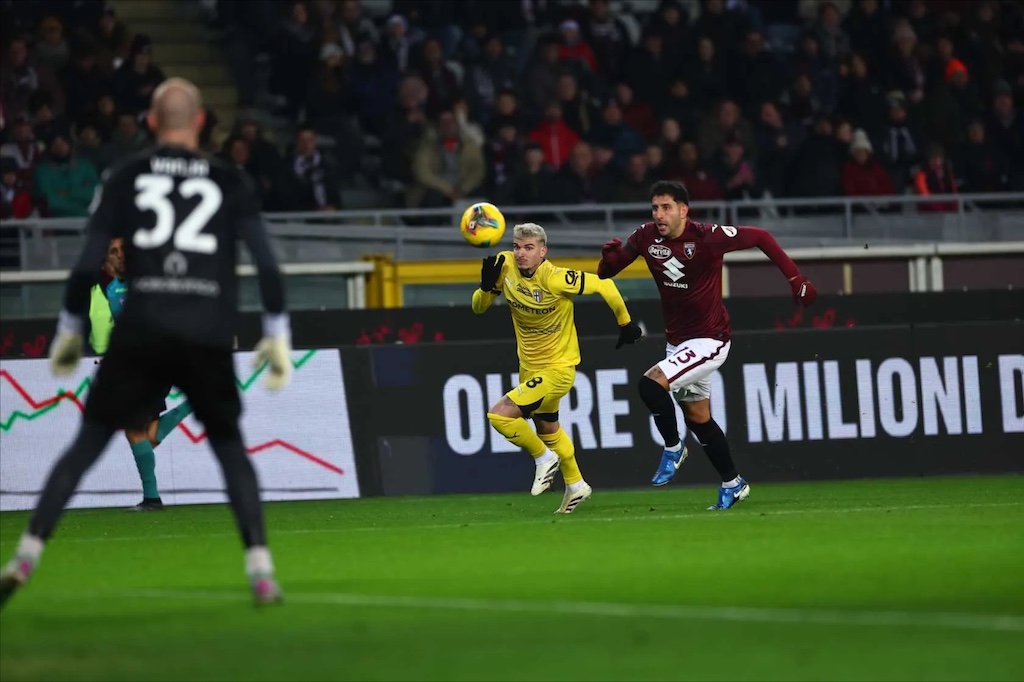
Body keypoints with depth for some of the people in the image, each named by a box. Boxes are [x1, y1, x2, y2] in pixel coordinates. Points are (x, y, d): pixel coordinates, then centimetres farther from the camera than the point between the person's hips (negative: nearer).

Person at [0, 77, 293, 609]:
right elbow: (267, 265, 3)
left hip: (140, 334, -1)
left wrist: (69, 330, 14)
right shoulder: (230, 182, 10)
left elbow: (89, 263, 4)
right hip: (210, 339, 1)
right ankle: (260, 571, 6)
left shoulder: (126, 177, 8)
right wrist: (277, 336, 10)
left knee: (86, 444, 7)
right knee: (230, 446, 18)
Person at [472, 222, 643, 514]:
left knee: (499, 415, -20)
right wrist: (486, 286, -24)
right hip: (529, 367, 8)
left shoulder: (555, 279, -29)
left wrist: (625, 323, -8)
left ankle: (543, 458, 5)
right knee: (547, 428, 26)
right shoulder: (505, 266, -12)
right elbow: (478, 307, -3)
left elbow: (604, 285, -19)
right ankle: (575, 486, 48)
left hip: (557, 369, -8)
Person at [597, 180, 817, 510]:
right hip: (677, 342, 7)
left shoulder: (708, 236, -21)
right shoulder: (646, 237, -6)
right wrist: (610, 256, -23)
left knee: (650, 384, -24)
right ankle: (733, 484, 31)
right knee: (698, 418, 15)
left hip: (709, 340, -7)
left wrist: (796, 279, -13)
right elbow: (605, 272, 1)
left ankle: (673, 447, -1)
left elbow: (760, 237, -10)